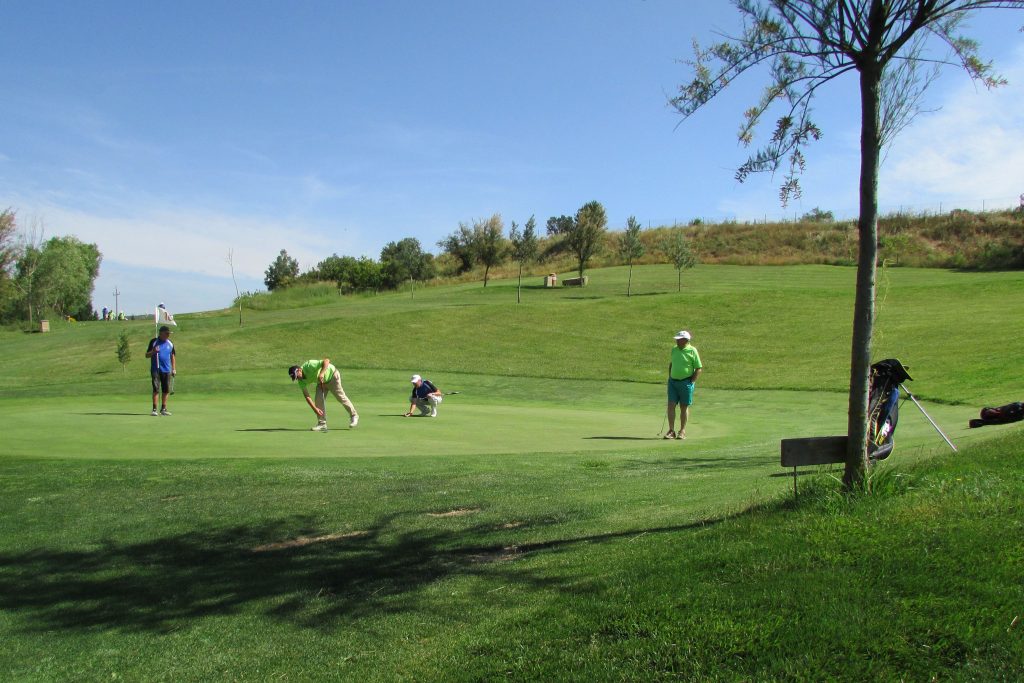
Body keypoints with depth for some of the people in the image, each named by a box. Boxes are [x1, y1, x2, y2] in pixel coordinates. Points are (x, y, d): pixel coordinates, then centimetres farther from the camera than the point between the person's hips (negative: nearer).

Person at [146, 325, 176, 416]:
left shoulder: (170, 343, 11)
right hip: (156, 370, -4)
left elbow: (173, 356, 19)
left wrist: (174, 369, 13)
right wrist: (153, 351, -17)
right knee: (156, 389, -8)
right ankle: (154, 409, -4)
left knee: (166, 390, 5)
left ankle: (163, 409, 14)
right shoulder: (154, 342, 1)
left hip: (167, 370, 4)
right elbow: (147, 355, 4)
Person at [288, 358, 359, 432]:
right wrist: (315, 408, -22)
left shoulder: (309, 365, -35)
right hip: (321, 382, 6)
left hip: (332, 376, -6)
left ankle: (354, 416, 15)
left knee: (341, 397, 0)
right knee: (319, 400, -7)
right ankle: (322, 424, 0)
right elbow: (307, 396, -13)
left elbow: (326, 360, -42)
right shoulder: (301, 381, -14)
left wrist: (322, 373, -53)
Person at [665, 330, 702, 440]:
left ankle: (682, 431, 14)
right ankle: (671, 431, 2)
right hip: (673, 382, 5)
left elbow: (699, 368, -6)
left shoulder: (692, 351, -8)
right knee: (671, 406, -2)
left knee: (684, 407, 4)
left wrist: (691, 382, -9)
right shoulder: (674, 350, 8)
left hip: (686, 382, -5)